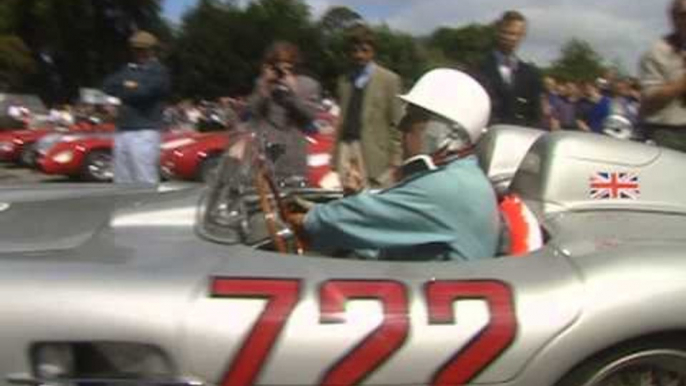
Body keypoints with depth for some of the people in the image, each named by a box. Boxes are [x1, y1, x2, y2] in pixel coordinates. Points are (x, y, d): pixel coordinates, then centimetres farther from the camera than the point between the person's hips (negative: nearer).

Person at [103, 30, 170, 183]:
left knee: (145, 182, -10)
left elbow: (144, 92, -15)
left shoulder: (158, 71, -1)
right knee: (122, 181, 10)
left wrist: (122, 91, 2)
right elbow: (108, 85, 12)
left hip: (144, 132, -7)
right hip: (122, 131, 7)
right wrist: (127, 86, -4)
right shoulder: (128, 69, 20)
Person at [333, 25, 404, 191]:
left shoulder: (389, 80, 1)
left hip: (373, 152, -4)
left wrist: (395, 158, -6)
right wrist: (335, 155, 11)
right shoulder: (344, 81, 16)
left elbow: (397, 123, -1)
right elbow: (341, 119, 16)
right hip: (346, 148, 5)